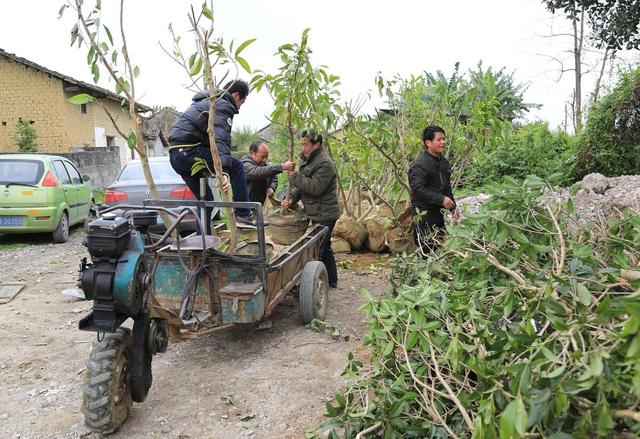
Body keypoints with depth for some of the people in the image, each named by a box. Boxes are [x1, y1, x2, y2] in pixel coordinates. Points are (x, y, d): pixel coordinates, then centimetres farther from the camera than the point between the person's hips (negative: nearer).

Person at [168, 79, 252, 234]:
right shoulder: (223, 105, -5)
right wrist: (224, 171, -33)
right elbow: (221, 139, -22)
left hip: (175, 154, 10)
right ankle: (243, 213, -6)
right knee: (236, 166, -4)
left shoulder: (206, 101, 28)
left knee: (205, 199, 16)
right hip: (189, 150, -10)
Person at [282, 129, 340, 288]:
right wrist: (292, 199, -2)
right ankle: (331, 280, 33)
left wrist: (295, 177, -17)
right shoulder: (308, 160, 13)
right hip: (318, 214, 10)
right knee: (325, 247, 20)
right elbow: (302, 184, 15)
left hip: (324, 215, -10)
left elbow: (315, 187, -26)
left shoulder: (324, 163, -18)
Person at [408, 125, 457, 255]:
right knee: (427, 249, -7)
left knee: (440, 247, 15)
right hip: (423, 214, -9)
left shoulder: (443, 162, 13)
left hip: (438, 212, 9)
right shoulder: (420, 164, -17)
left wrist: (453, 207, 17)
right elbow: (418, 189, -25)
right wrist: (441, 199, -25)